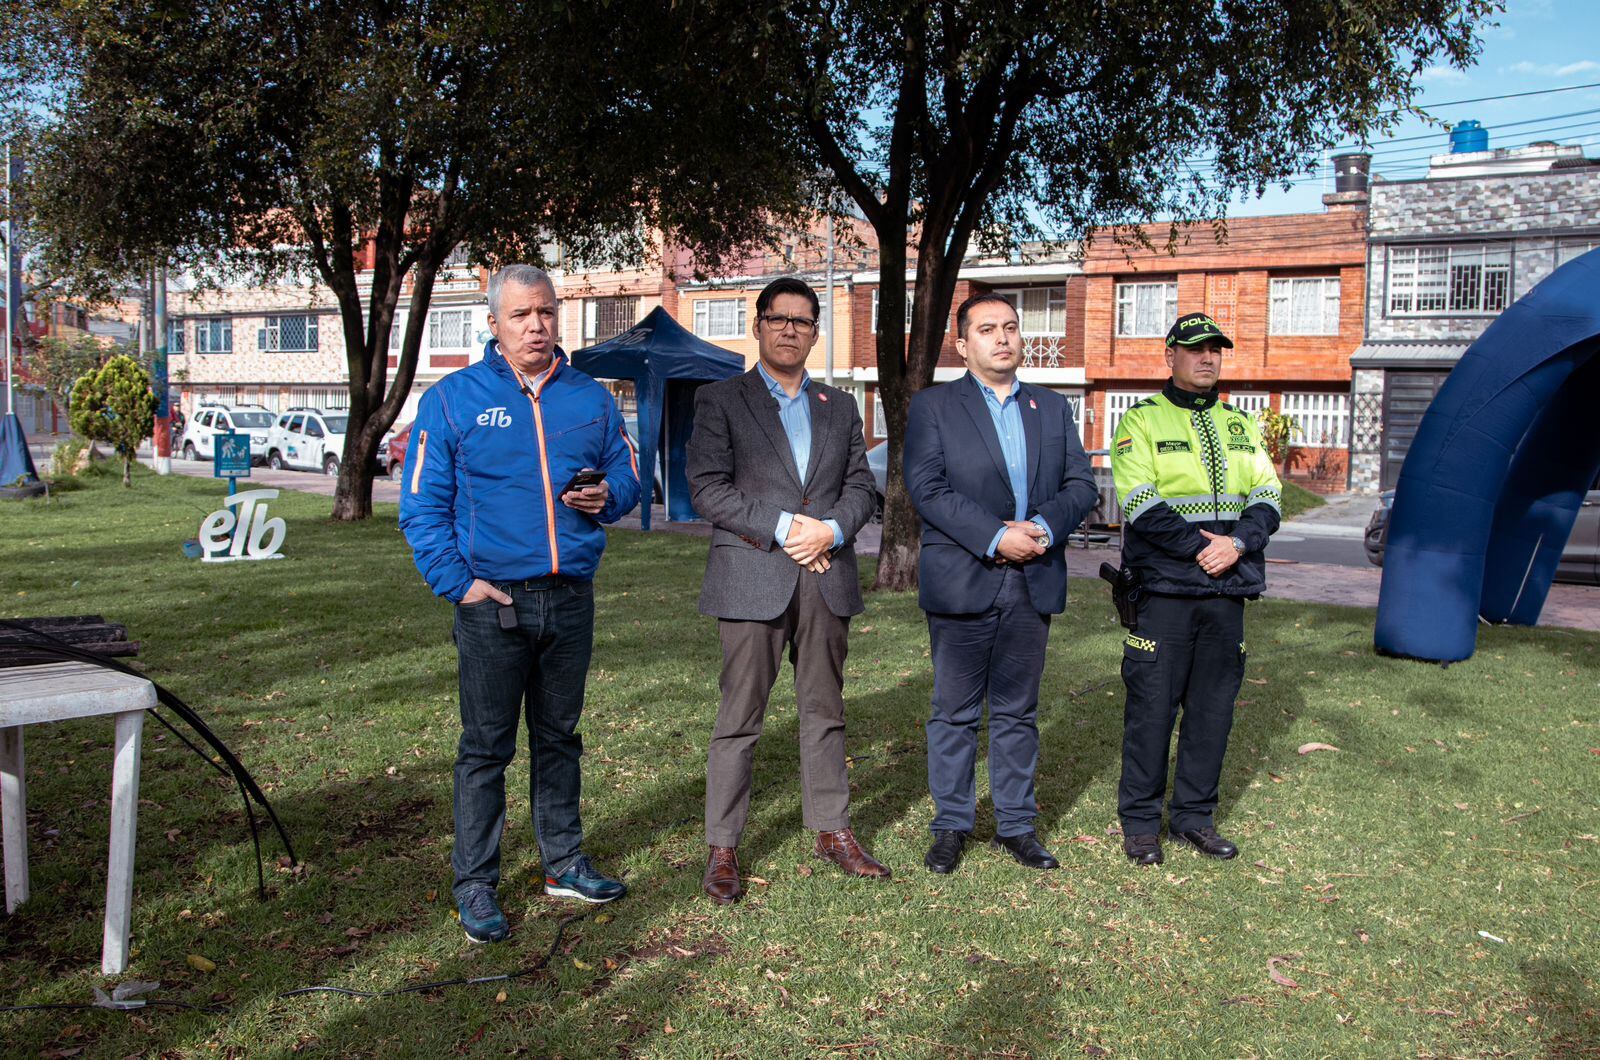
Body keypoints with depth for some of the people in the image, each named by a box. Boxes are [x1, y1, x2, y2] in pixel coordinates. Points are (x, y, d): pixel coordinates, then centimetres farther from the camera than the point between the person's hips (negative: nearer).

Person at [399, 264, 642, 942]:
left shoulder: (590, 398, 8)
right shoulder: (454, 398, -2)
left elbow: (626, 478, 15)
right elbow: (421, 506, -4)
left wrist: (606, 496, -8)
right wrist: (459, 583, -12)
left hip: (571, 598, 4)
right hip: (493, 600, -3)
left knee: (559, 736, 16)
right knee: (485, 747, 3)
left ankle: (564, 862, 29)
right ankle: (476, 886, 14)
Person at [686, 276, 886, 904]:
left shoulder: (840, 408, 17)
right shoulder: (720, 401, 4)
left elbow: (860, 487, 11)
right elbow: (707, 487, -7)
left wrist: (831, 530, -9)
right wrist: (783, 527, -14)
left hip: (826, 579, 4)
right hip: (752, 579, -4)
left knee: (825, 711, 12)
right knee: (739, 718, 0)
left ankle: (831, 830, 23)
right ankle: (722, 848, 9)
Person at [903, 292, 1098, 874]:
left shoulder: (1053, 408, 13)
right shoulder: (933, 406, 0)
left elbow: (1081, 483, 7)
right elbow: (927, 487, -11)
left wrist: (1045, 527, -12)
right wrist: (995, 537, -19)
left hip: (1034, 583, 4)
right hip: (962, 583, -3)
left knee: (1018, 712, 12)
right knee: (955, 713, 6)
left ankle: (1016, 825, 24)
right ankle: (951, 826, 19)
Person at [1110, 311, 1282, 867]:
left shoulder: (1240, 424, 16)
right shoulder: (1142, 421, 0)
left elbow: (1267, 495, 8)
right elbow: (1139, 503, -11)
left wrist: (1238, 542, -11)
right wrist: (1199, 547, -17)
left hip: (1227, 590, 5)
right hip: (1164, 587, -5)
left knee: (1213, 706, 9)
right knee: (1152, 704, -2)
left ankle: (1194, 816, 22)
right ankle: (1140, 819, 11)